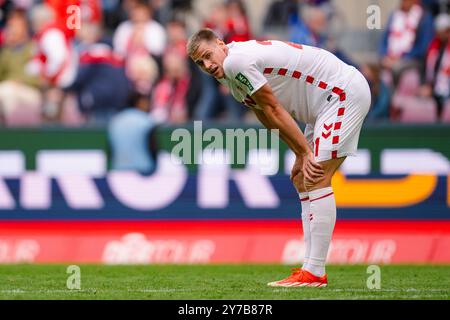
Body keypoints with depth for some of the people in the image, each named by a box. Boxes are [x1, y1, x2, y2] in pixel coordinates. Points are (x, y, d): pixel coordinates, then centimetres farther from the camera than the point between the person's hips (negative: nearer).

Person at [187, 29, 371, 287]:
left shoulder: (236, 61, -19)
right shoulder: (229, 77, 13)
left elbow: (274, 110, -16)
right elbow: (270, 119, 13)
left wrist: (305, 152, -12)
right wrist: (301, 155, 3)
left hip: (345, 92, -11)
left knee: (316, 179, -16)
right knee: (302, 180, 9)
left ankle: (314, 273, -19)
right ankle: (313, 269, 8)